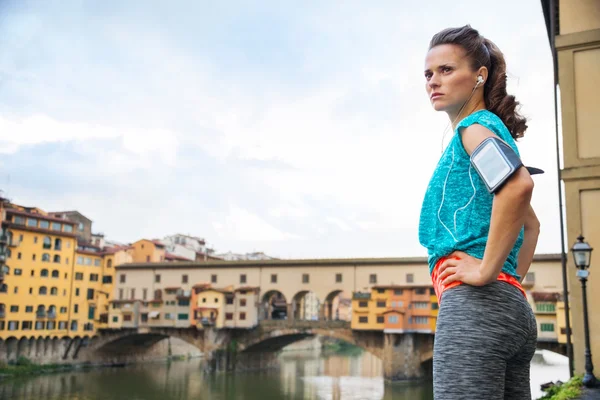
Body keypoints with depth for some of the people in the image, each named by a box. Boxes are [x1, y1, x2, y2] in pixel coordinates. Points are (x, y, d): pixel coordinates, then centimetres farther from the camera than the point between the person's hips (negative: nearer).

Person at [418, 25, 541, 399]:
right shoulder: (495, 132, 26)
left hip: (474, 304, -10)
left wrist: (488, 270, -19)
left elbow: (519, 185, -25)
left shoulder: (475, 126, -2)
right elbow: (531, 224, 34)